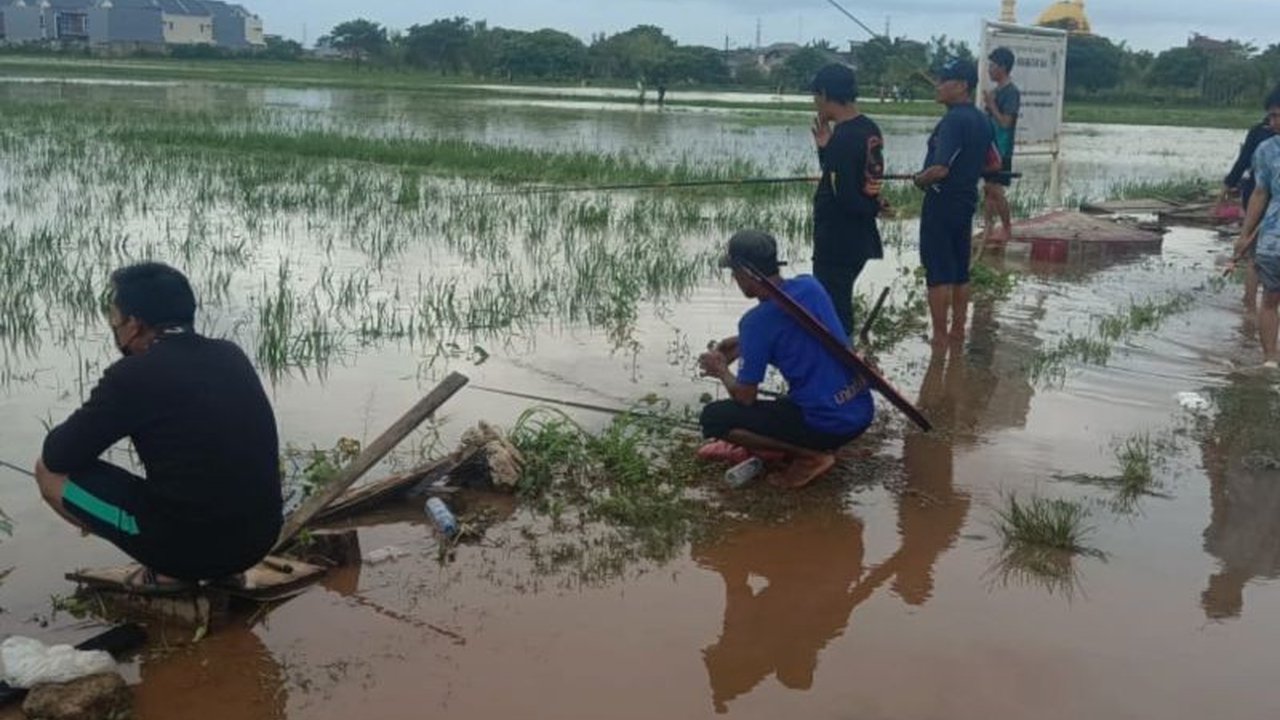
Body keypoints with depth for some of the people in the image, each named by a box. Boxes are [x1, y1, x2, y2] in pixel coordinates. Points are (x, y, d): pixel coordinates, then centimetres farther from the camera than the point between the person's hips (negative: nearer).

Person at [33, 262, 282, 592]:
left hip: (191, 543, -7)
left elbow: (57, 456, -4)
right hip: (260, 537, 7)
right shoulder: (231, 356, 8)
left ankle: (170, 570, 4)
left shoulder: (134, 374, -12)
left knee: (50, 471, 7)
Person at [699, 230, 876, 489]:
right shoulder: (810, 286, 4)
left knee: (713, 418, -3)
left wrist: (721, 371, 11)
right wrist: (743, 343, 23)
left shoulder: (757, 321, -16)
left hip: (826, 426, -8)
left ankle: (810, 456, -5)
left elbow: (745, 396, -9)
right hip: (863, 412, 8)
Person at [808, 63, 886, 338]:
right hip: (860, 239, 9)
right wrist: (825, 148, 3)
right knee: (841, 307, 19)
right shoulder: (869, 130, 8)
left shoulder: (843, 138, -20)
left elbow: (844, 196, -23)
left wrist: (873, 207, -5)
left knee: (832, 312, -2)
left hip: (837, 243, -9)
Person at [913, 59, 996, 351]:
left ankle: (939, 338, 2)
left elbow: (940, 169, -27)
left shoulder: (953, 120, -20)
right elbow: (992, 164, 18)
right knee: (960, 272, 15)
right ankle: (958, 331, 23)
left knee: (938, 274, -2)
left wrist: (920, 179, -9)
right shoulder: (982, 120, 8)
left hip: (942, 202, -9)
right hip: (966, 201, 9)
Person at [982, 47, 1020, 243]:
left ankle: (1008, 232, 1)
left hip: (1001, 151, -9)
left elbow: (1005, 122, -20)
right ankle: (987, 230, 15)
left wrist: (991, 105, -16)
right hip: (990, 148, 9)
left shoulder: (1011, 92, -13)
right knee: (988, 189, 10)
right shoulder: (997, 91, 14)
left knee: (996, 191, -8)